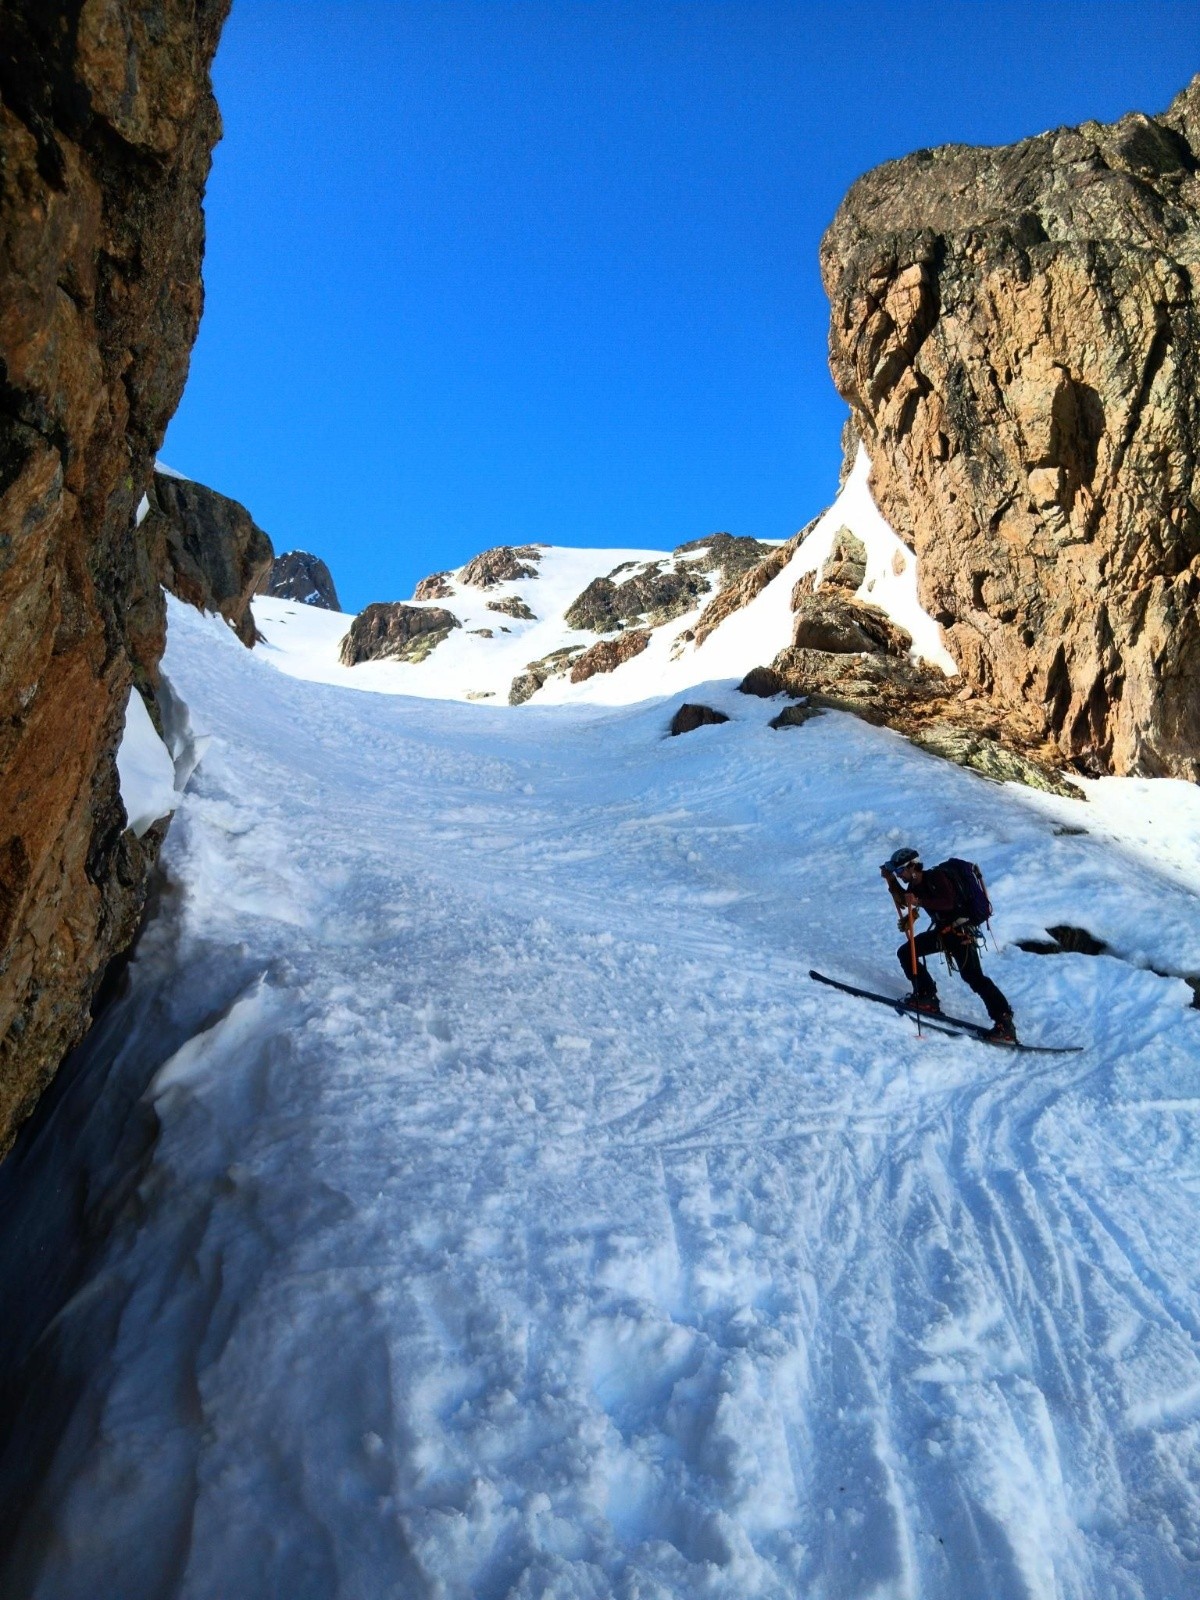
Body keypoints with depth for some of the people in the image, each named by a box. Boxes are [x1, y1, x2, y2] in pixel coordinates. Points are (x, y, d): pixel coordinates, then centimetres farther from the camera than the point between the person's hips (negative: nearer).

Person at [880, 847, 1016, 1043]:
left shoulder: (936, 877, -18)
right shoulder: (915, 885, 7)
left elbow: (948, 902, -32)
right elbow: (904, 901, 24)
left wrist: (920, 901, -39)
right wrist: (890, 881, 13)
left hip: (960, 931, -9)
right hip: (942, 930, 9)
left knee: (973, 977, -18)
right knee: (905, 953, 2)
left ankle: (1004, 1024, -19)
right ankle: (927, 997, 6)